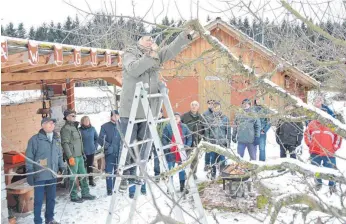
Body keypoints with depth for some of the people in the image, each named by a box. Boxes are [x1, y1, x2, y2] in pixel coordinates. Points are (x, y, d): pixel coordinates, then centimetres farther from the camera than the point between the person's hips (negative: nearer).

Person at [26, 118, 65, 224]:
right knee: (39, 200, 2)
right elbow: (29, 158, -8)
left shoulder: (56, 139, 10)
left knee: (51, 198, 15)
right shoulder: (35, 139, -9)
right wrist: (29, 173, -11)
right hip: (39, 175, -5)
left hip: (52, 175, 6)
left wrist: (62, 167, 9)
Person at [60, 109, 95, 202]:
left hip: (80, 156, 9)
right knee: (73, 177, 0)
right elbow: (65, 143, -18)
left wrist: (82, 153, 20)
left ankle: (85, 194, 22)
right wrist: (70, 157, -22)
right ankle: (73, 196, 10)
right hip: (73, 157, -9)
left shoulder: (75, 127, 16)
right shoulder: (66, 128, -12)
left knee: (83, 175, 13)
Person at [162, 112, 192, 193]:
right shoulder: (168, 127, -6)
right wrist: (167, 147, -16)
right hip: (171, 153, -2)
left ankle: (182, 187, 24)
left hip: (181, 152, 3)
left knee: (182, 170, 11)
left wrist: (187, 146, -1)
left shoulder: (184, 127, 2)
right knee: (170, 170, 6)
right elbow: (164, 138, -6)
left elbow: (189, 137, 8)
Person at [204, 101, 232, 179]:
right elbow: (207, 131, 4)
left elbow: (228, 131, 2)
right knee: (213, 160, 9)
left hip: (222, 143, -1)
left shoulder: (225, 118, 1)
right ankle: (213, 175, 22)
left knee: (222, 160, 3)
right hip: (212, 143, 1)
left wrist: (228, 142, -1)